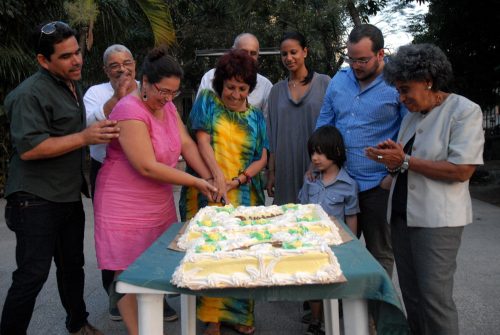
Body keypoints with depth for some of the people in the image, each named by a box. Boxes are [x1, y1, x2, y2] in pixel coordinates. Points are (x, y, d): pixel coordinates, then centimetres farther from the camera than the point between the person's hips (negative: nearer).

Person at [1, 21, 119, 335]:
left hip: (70, 197, 8)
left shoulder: (72, 86, 12)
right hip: (36, 202, -8)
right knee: (33, 274, -3)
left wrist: (102, 131, 12)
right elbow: (28, 148, -25)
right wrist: (84, 137, -27)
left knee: (73, 265, 18)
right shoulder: (30, 94, -16)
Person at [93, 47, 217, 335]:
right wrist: (196, 182, -17)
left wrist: (209, 179, -9)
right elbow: (148, 167, -24)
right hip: (126, 209, -8)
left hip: (160, 204, 8)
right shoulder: (131, 112, -21)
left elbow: (186, 143, 3)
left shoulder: (167, 105, 6)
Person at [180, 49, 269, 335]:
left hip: (245, 195, 2)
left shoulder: (256, 116, 12)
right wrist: (219, 177, -19)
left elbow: (262, 158, 8)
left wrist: (237, 180, -8)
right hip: (208, 191, -2)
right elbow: (202, 140, -6)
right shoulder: (208, 102, 5)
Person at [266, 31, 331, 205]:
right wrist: (271, 171, 7)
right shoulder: (277, 90, 10)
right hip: (286, 169, 2)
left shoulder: (324, 83, 1)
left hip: (317, 164, -2)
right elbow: (273, 134, 10)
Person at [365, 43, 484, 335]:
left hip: (437, 220, -7)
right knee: (411, 294, 12)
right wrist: (391, 159, -4)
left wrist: (404, 161, -16)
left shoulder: (465, 111, -8)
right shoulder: (412, 115, 14)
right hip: (402, 215, 7)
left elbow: (461, 170, -18)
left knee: (434, 297, -5)